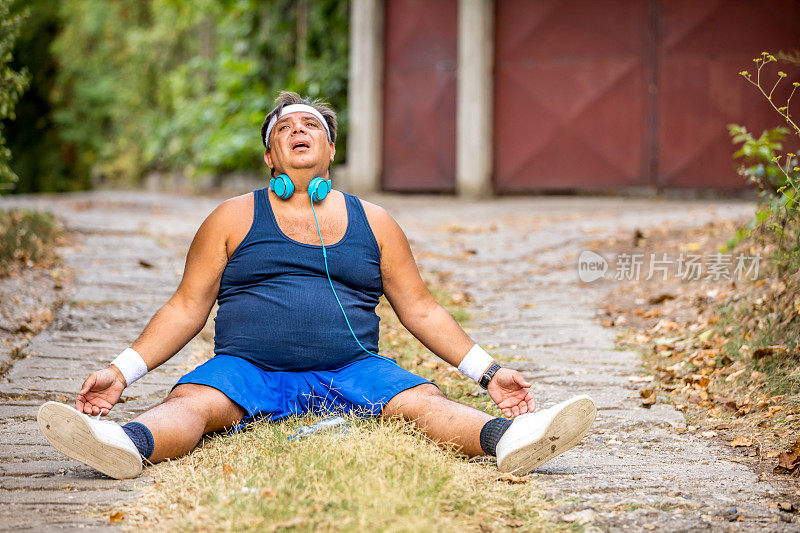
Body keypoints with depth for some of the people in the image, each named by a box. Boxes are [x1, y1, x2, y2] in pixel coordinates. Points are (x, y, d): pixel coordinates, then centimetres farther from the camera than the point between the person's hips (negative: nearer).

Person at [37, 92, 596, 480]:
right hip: (247, 370, -1)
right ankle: (129, 443, -63)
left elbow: (420, 310, 19)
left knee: (424, 401, -28)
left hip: (352, 373, 1)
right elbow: (187, 309, 12)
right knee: (190, 402, -33)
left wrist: (489, 371, 10)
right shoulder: (234, 219, 13)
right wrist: (121, 372, -1)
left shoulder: (374, 222, 17)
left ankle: (508, 439, -54)